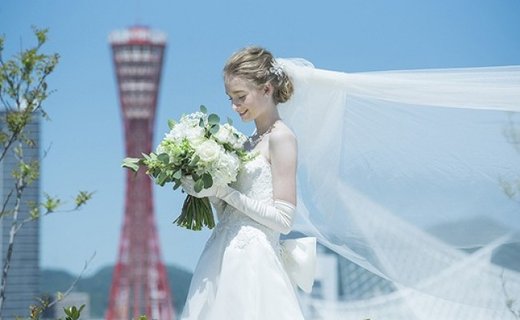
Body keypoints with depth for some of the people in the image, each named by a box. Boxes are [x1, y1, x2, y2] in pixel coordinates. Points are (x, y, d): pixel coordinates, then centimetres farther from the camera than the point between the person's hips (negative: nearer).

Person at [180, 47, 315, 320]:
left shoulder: (280, 138, -6)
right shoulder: (249, 143, 16)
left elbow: (283, 220, -13)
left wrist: (224, 191, -12)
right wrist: (208, 190, 0)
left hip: (252, 263, -7)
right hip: (223, 260, 8)